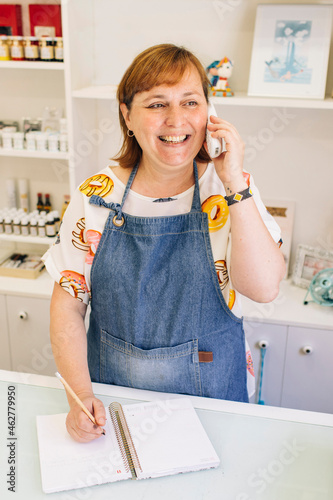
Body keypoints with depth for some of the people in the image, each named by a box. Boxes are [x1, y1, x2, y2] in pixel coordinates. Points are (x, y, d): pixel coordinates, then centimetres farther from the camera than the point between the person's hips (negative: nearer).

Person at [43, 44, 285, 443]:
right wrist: (80, 394, -15)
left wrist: (235, 185, -26)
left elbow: (264, 288, -22)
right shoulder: (96, 197, -9)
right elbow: (68, 302, -5)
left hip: (208, 393, 0)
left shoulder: (232, 191, -10)